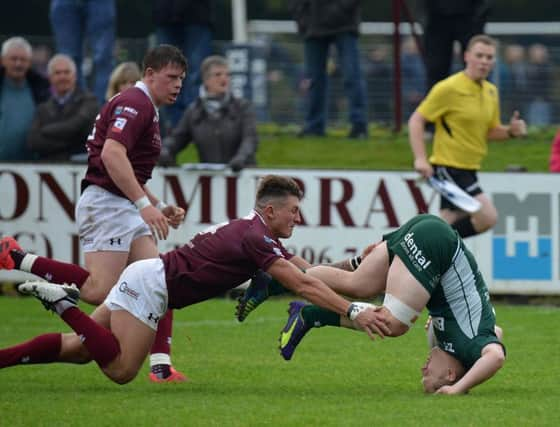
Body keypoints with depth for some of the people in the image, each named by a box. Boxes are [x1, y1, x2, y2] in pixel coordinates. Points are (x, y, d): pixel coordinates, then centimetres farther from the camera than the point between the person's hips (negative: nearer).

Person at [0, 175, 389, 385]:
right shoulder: (255, 238, -17)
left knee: (78, 350, 8)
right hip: (151, 284, -9)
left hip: (146, 277, 9)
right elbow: (303, 285, -25)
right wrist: (353, 312, -27)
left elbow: (307, 272, 21)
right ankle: (63, 303, -10)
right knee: (121, 369, -16)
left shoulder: (255, 233, 13)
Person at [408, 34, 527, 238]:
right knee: (488, 217, -17)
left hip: (468, 169, 8)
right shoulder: (449, 88, -12)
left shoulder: (491, 92, 11)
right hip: (448, 166, -8)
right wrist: (420, 159, -21)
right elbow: (416, 120, -11)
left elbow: (491, 131, 21)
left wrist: (511, 131, -1)